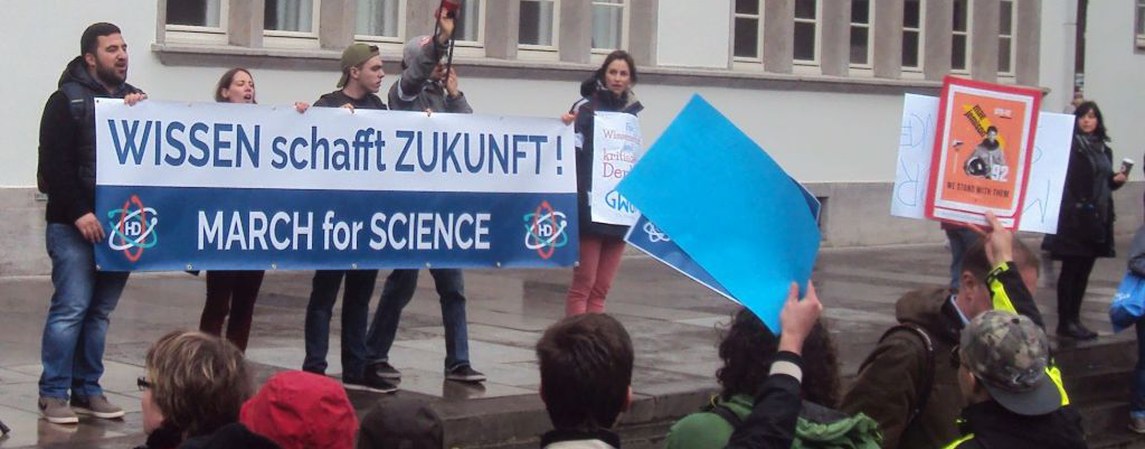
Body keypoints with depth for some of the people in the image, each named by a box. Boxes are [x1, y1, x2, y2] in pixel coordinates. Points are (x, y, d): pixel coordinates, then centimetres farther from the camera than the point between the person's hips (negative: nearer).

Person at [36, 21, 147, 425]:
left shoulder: (134, 99, 17)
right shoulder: (68, 100, -2)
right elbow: (54, 164, -9)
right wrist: (78, 213, -17)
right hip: (74, 224, -5)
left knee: (100, 311, 7)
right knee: (71, 308, -8)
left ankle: (87, 391, 12)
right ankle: (53, 394, -2)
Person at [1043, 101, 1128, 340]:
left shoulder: (1104, 150, 16)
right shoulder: (1070, 146, -6)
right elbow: (1061, 179, -11)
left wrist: (1117, 180, 3)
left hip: (1097, 219, 7)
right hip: (1075, 219, -7)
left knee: (1084, 270, 10)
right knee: (1070, 270, -3)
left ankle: (1074, 318, 17)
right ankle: (1065, 322, 0)